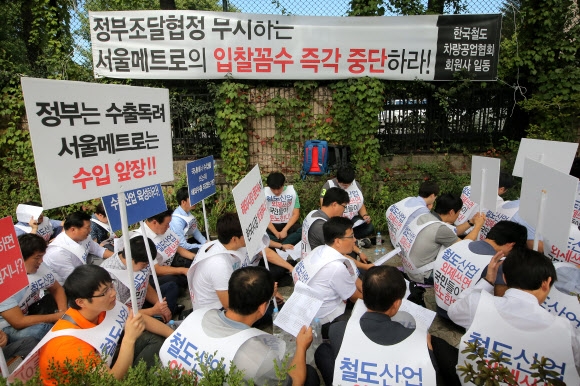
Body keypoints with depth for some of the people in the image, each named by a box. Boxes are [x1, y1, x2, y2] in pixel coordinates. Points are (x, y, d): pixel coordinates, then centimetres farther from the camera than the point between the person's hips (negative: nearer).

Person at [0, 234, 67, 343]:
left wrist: (63, 311, -15)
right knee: (40, 330, -32)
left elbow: (56, 289, 3)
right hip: (9, 327, -7)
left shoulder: (39, 267, -13)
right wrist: (57, 317, -22)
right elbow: (18, 322, -27)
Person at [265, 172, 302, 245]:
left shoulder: (291, 191, -6)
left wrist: (285, 230, -17)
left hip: (288, 224, 1)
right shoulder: (264, 193, -8)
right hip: (271, 225, 0)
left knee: (302, 231, -32)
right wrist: (275, 232, -18)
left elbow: (296, 214, -5)